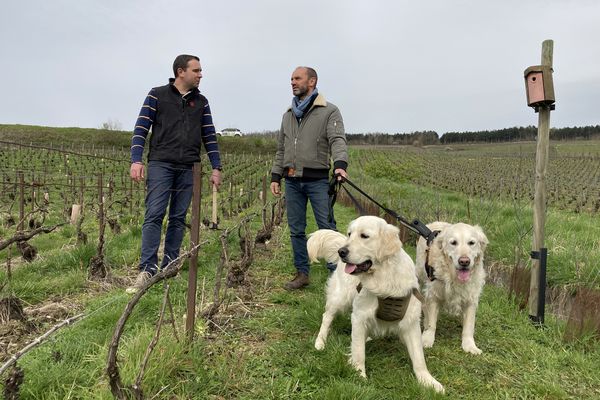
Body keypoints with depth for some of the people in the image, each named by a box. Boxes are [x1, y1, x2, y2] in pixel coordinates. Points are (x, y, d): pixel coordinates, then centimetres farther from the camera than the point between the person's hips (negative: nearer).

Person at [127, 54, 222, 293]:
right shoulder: (157, 95, 5)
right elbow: (141, 129, 0)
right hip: (160, 165, -3)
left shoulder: (201, 102, 15)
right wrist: (136, 160, -11)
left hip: (188, 169, 4)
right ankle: (148, 269, -8)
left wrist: (216, 168, 7)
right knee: (154, 215, -10)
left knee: (178, 218, 5)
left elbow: (209, 137, 14)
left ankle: (170, 267, 13)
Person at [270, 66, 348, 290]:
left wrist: (340, 164, -33)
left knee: (327, 228, -3)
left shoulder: (329, 111, -1)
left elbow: (338, 140, -15)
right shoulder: (288, 115, 17)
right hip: (292, 181, 6)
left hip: (317, 180, -5)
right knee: (296, 229, 9)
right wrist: (275, 177, 13)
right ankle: (302, 273, 21)